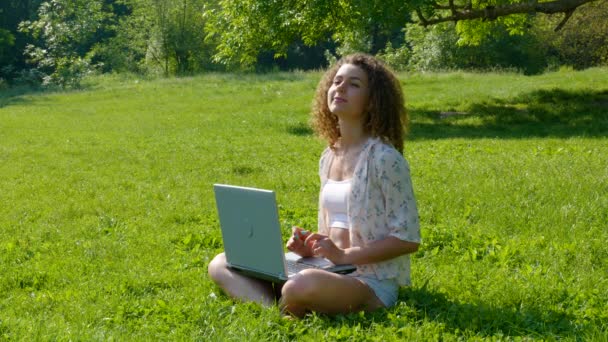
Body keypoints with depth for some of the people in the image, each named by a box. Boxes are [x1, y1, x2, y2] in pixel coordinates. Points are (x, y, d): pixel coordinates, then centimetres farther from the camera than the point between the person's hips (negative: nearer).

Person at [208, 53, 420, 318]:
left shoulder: (383, 158, -12)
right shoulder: (328, 158, 12)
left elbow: (408, 238, -13)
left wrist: (344, 255, -18)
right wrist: (312, 245, -1)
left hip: (372, 284, -8)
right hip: (331, 271, 8)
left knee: (302, 286, -40)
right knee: (221, 265, -2)